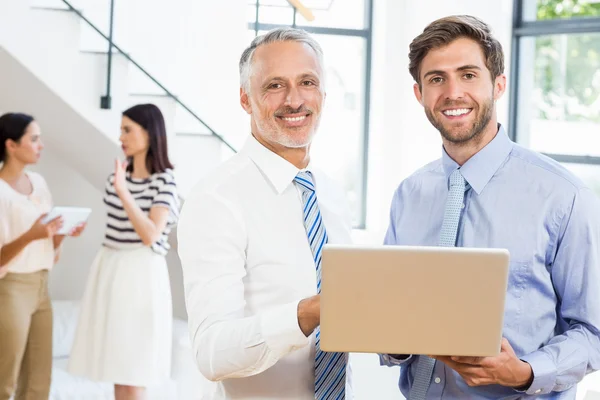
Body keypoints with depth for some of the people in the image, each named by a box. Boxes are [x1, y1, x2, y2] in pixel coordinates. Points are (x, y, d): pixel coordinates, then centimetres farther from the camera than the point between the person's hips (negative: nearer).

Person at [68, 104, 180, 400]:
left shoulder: (164, 181, -11)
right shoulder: (118, 177, 8)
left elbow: (150, 236, -21)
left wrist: (122, 192, -26)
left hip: (140, 275, -7)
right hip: (109, 270, 7)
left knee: (133, 374, -3)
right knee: (117, 369, 9)